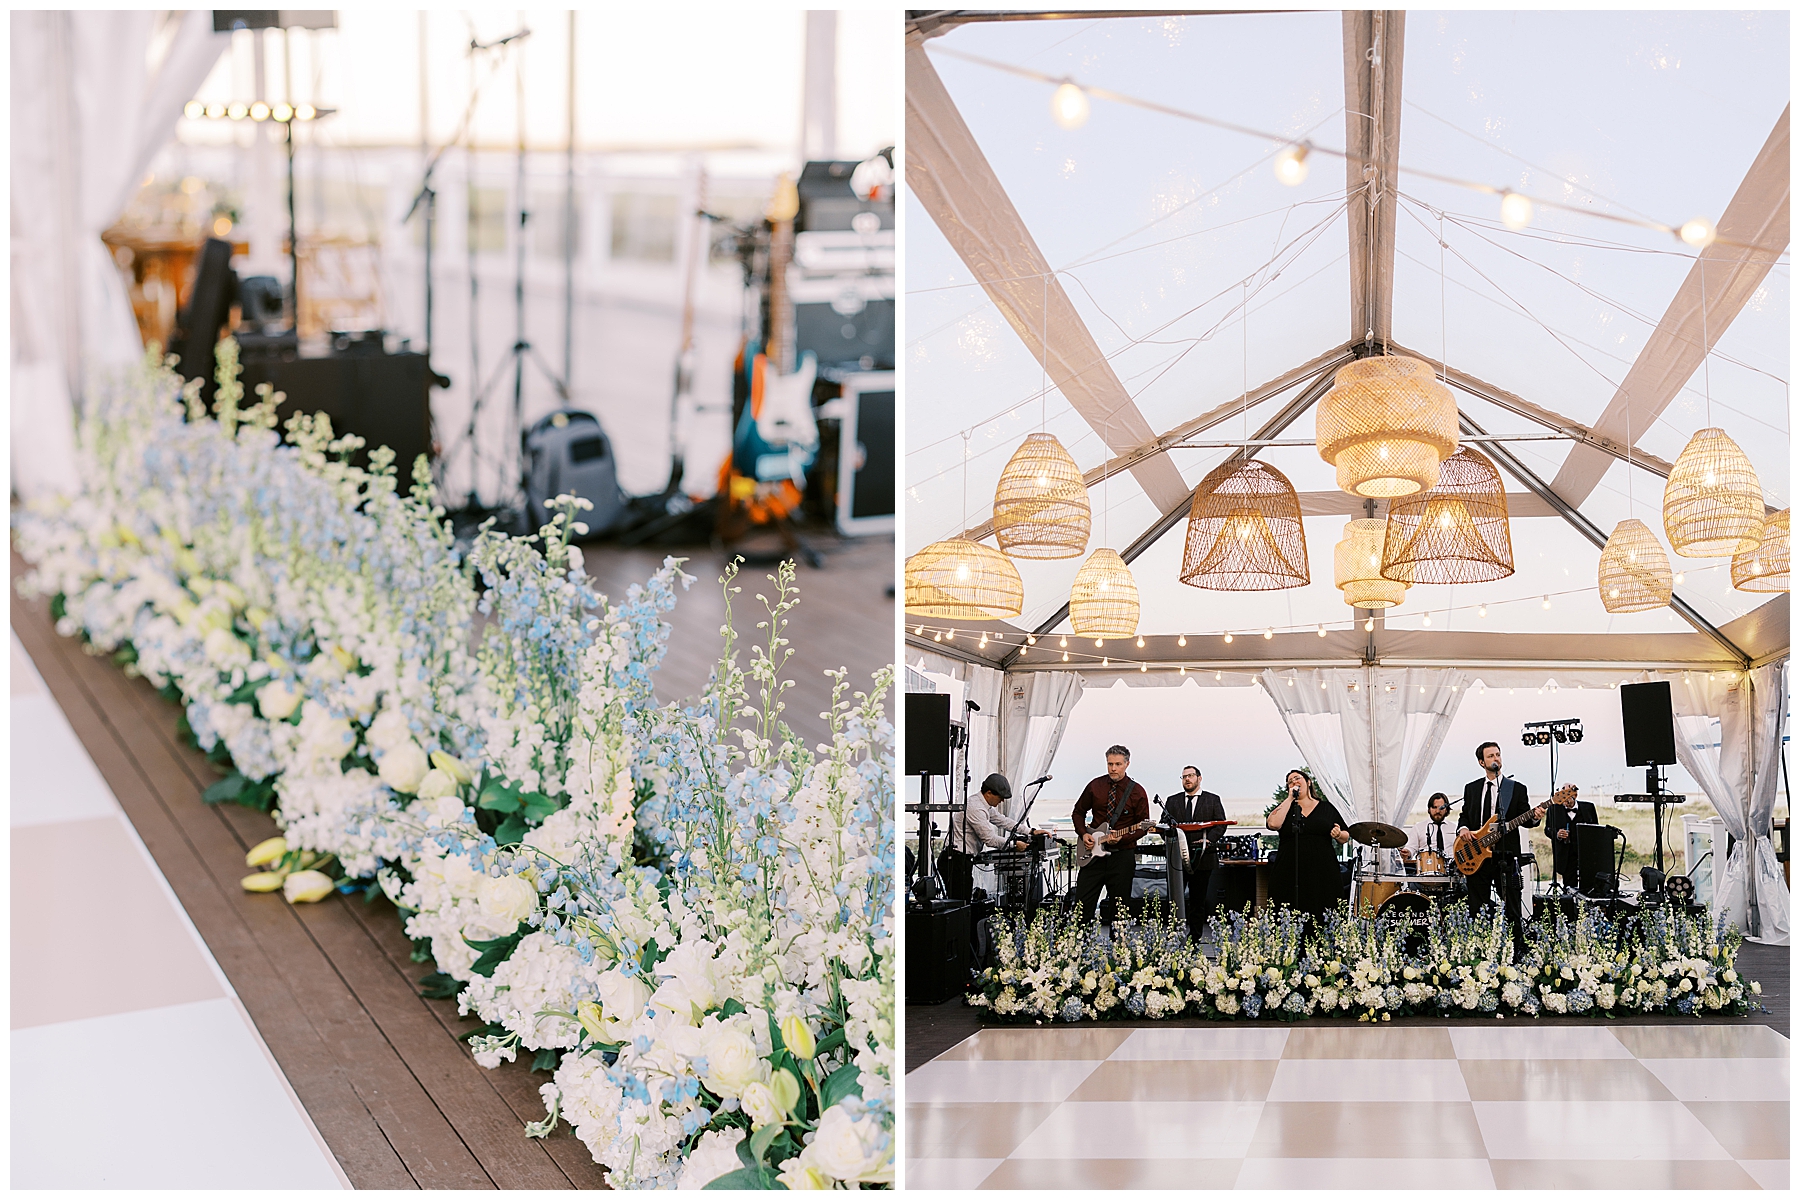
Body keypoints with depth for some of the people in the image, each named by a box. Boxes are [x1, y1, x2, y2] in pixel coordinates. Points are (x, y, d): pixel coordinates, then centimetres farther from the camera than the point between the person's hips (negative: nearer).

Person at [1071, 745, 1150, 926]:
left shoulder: (1137, 792, -3)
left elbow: (1143, 827, -2)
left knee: (1120, 906, 2)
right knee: (1082, 904, -1)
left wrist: (1122, 838, -17)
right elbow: (1079, 811, 16)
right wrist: (1083, 834, -1)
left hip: (1122, 855, -2)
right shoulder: (1095, 786, 5)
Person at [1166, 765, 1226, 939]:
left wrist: (1209, 839, -17)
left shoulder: (1213, 800, 10)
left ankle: (1195, 937, 9)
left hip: (1202, 857, -1)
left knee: (1198, 900, 4)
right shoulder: (1172, 801, 15)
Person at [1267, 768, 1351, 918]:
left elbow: (1345, 838, 14)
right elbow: (1273, 824, -10)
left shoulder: (1326, 808, 12)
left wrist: (1339, 835, -9)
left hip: (1323, 876, 0)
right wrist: (1290, 798, -3)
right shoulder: (1286, 807, 12)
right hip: (1290, 876, 0)